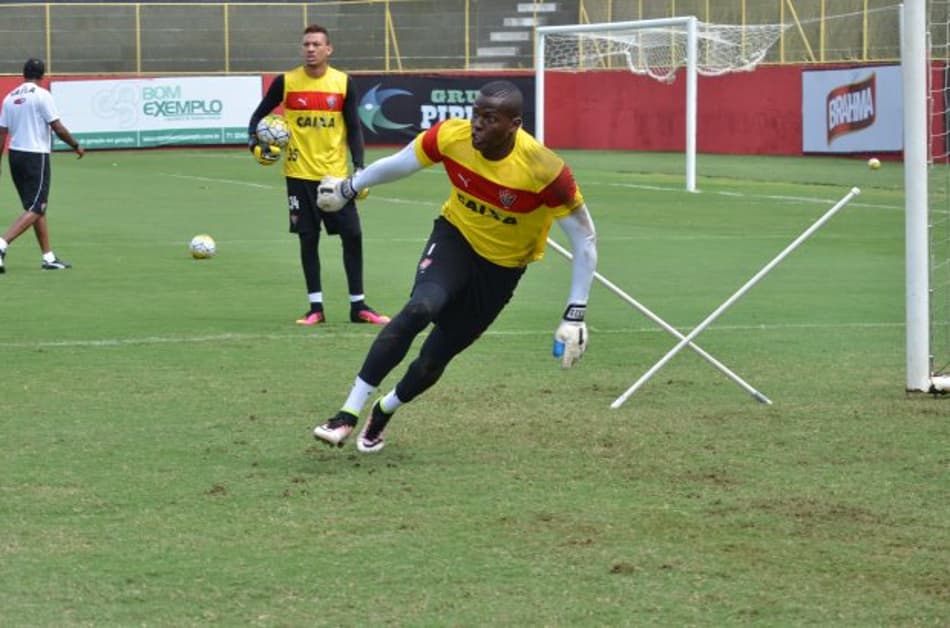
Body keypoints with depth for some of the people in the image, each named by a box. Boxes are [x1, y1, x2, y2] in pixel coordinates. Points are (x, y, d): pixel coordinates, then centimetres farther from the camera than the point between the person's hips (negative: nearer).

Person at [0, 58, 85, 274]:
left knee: (37, 207, 14)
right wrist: (76, 146, 4)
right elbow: (58, 128, -11)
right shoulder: (42, 95, -9)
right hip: (36, 156, -7)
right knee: (35, 209, -7)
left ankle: (49, 257, 15)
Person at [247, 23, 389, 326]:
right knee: (308, 238, 3)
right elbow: (259, 115, 11)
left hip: (336, 173, 0)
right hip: (300, 174, 0)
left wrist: (359, 167, -5)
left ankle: (358, 305, 8)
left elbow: (354, 128, 4)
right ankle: (315, 307, 12)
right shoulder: (285, 82, -1)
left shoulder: (343, 83, 0)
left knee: (352, 235, -2)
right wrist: (255, 143, -7)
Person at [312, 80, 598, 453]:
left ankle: (383, 411, 35)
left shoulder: (543, 170, -30)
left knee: (435, 358, 1)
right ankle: (348, 415, -26)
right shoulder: (451, 136, -21)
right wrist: (349, 187, 16)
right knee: (421, 308, -30)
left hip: (502, 267, -1)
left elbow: (585, 241, -19)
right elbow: (399, 164, 1)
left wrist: (575, 316, -20)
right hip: (454, 239, 1)